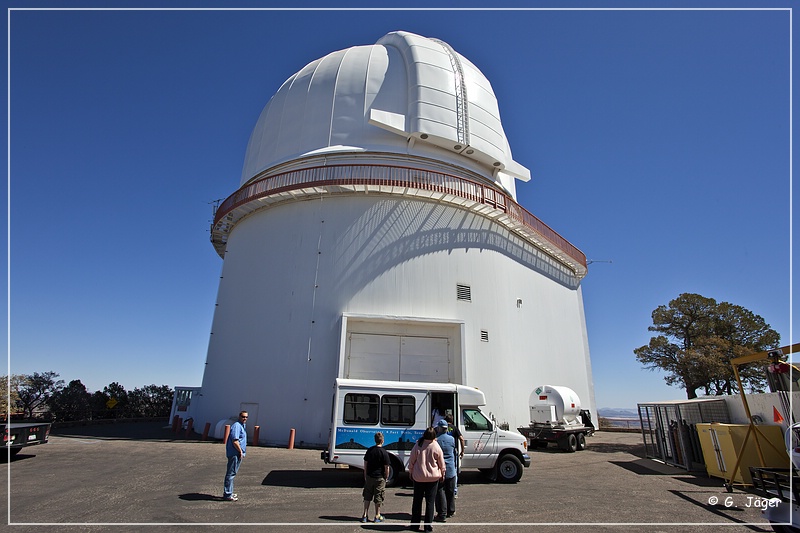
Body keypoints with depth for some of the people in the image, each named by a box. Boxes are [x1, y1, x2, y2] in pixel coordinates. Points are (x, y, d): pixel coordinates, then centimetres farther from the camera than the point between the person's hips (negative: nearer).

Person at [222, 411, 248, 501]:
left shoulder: (242, 426, 17)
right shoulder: (236, 425, -16)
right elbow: (235, 441, -23)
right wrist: (240, 451, -16)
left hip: (238, 454, 11)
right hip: (235, 454, -11)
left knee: (232, 473, 17)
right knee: (231, 473, -4)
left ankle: (228, 493, 27)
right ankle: (227, 495, 2)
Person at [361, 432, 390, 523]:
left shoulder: (369, 450, 1)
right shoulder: (384, 453, -13)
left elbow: (365, 464, 7)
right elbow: (386, 468, -11)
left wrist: (365, 476, 16)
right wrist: (386, 477, 4)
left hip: (369, 477, 4)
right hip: (379, 478, -4)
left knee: (367, 497, 15)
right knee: (378, 498, 9)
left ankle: (364, 516, 17)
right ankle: (377, 517, 18)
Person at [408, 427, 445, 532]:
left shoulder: (418, 445, -7)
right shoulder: (436, 447, -9)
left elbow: (411, 461, 0)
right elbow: (441, 464, 1)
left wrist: (411, 472, 14)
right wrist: (442, 475, 15)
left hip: (418, 477, 1)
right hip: (433, 477, -1)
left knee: (417, 501, 12)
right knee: (430, 502, 8)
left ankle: (415, 524, 20)